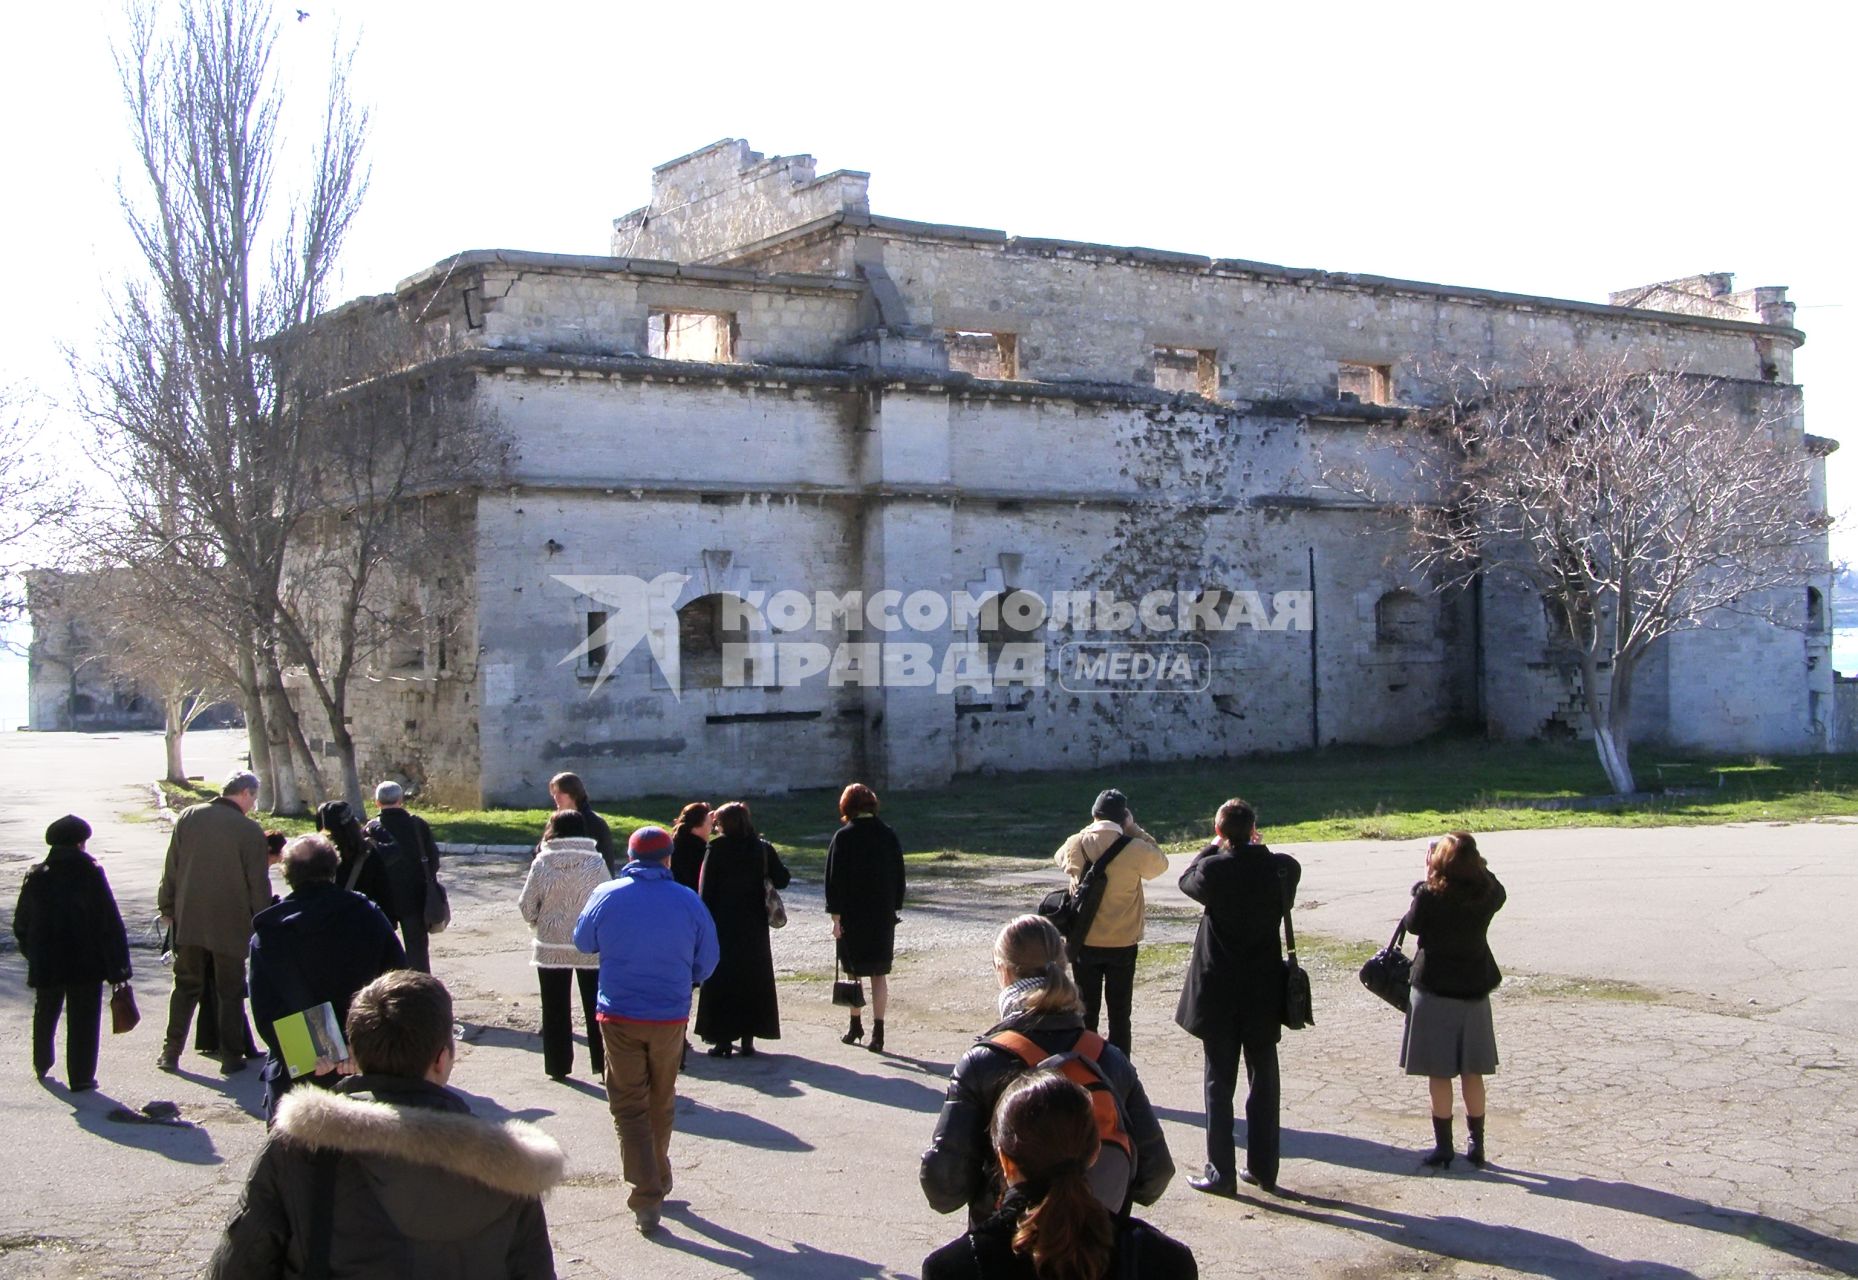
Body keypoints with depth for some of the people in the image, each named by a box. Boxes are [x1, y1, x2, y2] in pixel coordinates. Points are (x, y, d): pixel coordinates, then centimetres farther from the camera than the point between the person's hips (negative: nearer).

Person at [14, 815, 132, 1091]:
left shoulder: (35, 877, 0)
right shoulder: (91, 874, -11)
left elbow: (21, 925, 8)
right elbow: (110, 924, -12)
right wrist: (117, 967, -8)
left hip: (46, 965, 4)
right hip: (86, 964, -4)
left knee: (45, 1015, 24)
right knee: (83, 1020, 5)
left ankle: (42, 1066, 40)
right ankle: (81, 1076, 5)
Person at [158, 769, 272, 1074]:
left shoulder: (188, 817, 0)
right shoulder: (250, 830, -12)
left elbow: (171, 868, 6)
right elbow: (258, 884, -9)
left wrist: (167, 908, 15)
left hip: (189, 920, 3)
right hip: (230, 923, -3)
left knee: (185, 987, 15)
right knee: (230, 992, 8)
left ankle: (171, 1053, 15)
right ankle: (231, 1057, 10)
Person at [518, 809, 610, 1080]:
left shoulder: (542, 863, -7)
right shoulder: (596, 863, -8)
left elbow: (527, 907, -3)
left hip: (551, 947, 0)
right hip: (591, 947, 0)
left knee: (556, 1008, 11)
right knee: (595, 1007, 10)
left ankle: (558, 1065, 15)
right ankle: (603, 1064, 10)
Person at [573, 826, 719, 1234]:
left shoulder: (607, 897, -8)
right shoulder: (687, 902, -7)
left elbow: (583, 942, 8)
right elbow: (706, 962, 2)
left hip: (619, 1017, -1)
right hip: (671, 1017, 1)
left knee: (629, 1106, 4)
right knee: (661, 1102, 20)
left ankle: (647, 1195, -6)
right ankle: (658, 1181, 35)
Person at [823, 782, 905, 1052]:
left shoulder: (843, 837, -10)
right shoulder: (889, 836, 1)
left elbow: (834, 878, -11)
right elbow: (899, 877, 7)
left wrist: (835, 916, -6)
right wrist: (894, 908, 16)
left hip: (852, 917, -3)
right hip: (883, 916, 3)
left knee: (853, 972, 12)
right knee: (880, 974, 6)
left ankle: (856, 1027, 21)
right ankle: (877, 1032, 1)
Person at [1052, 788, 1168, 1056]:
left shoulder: (1076, 845, -9)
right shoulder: (1135, 850, -15)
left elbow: (1061, 857, 15)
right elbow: (1160, 863, 5)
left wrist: (1090, 830, 10)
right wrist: (1135, 831, 3)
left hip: (1084, 943, 2)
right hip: (1123, 944, -2)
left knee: (1086, 1012, 12)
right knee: (1119, 1014, 9)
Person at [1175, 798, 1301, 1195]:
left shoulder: (1213, 869, -15)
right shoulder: (1281, 868, -6)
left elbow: (1187, 879, 6)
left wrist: (1214, 848, 18)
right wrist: (1253, 848, 15)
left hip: (1218, 991, -3)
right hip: (1264, 992, 3)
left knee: (1219, 1080, 5)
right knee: (1263, 1079, 13)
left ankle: (1221, 1172, 7)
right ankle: (1263, 1169, 19)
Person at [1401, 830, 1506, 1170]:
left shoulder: (1430, 895, -17)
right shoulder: (1487, 894, -7)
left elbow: (1412, 925, 1)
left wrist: (1426, 880, 5)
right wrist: (1476, 865, 14)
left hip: (1434, 990, -4)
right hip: (1474, 989, 4)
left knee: (1439, 1072, 3)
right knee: (1471, 1072, 13)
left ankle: (1443, 1147, 7)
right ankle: (1476, 1145, 19)